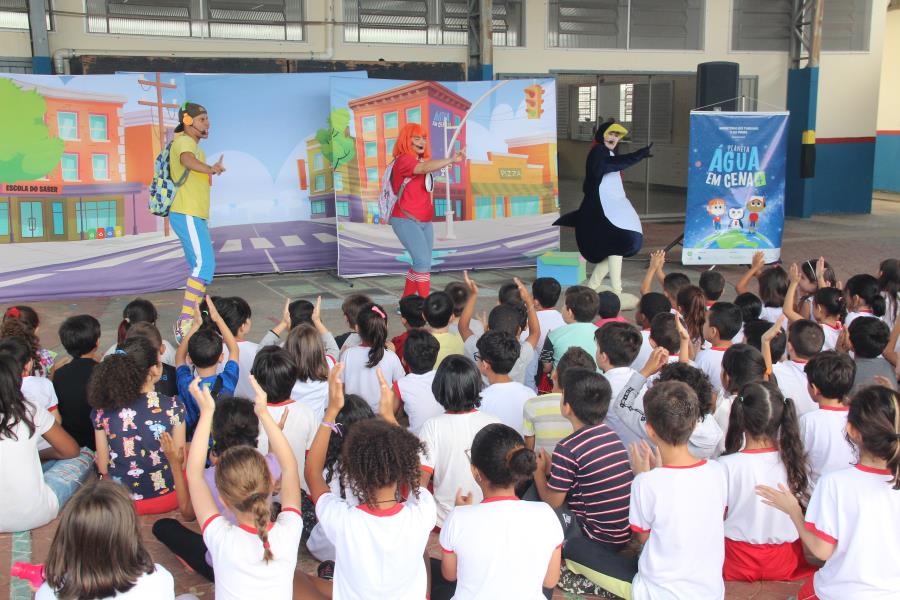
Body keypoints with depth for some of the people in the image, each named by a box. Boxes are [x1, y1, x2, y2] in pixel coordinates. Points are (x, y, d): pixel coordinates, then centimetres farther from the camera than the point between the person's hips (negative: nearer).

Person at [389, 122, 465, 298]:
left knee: (421, 263, 10)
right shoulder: (403, 160, -14)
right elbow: (425, 168, -32)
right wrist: (451, 160, -43)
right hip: (406, 220, -9)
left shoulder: (421, 160, 19)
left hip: (425, 220, 9)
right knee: (423, 261, -17)